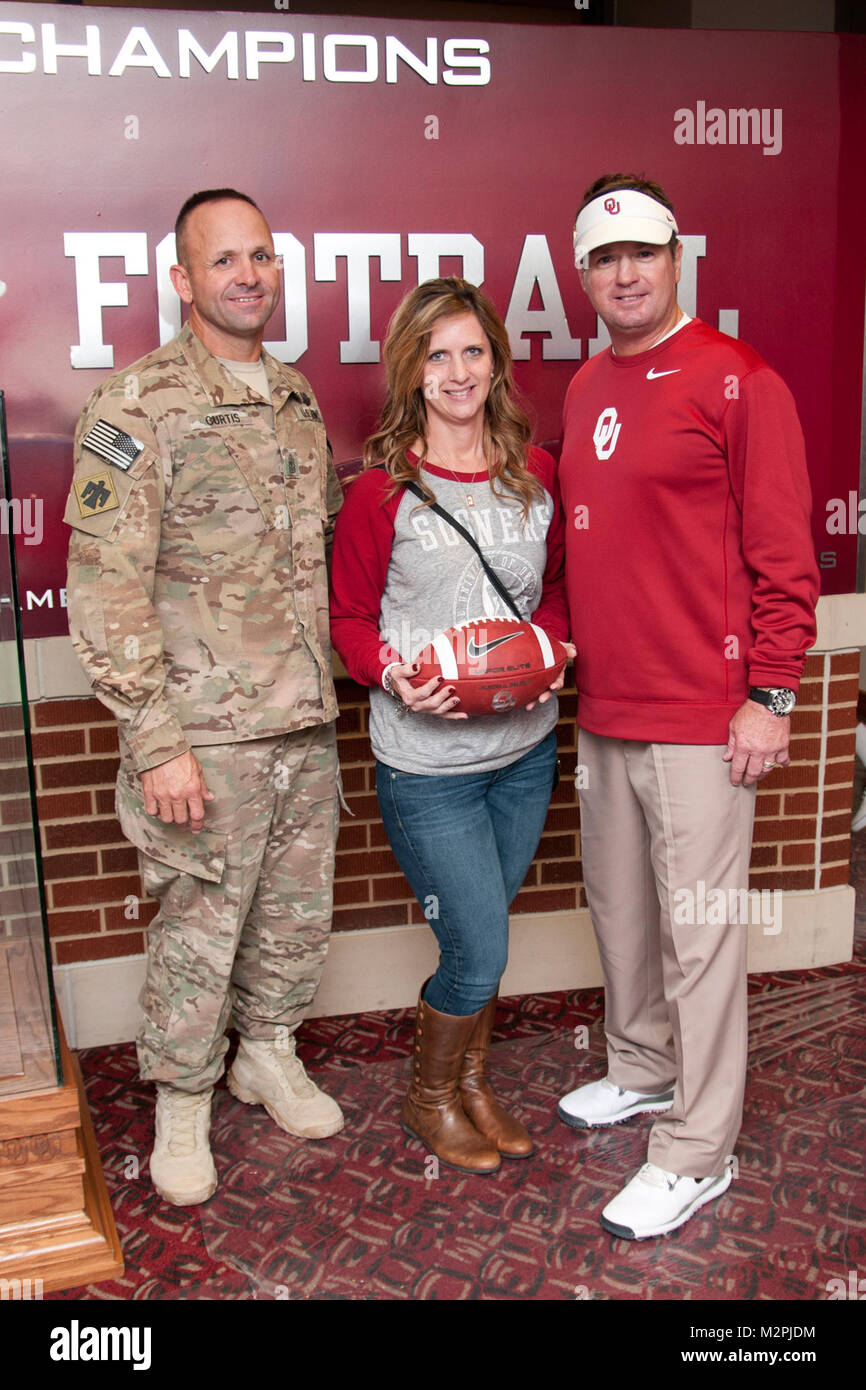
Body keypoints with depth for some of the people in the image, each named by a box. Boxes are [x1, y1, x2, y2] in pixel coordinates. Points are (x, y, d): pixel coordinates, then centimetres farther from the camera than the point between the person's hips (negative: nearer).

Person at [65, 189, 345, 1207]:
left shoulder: (297, 399, 11)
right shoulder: (136, 406, -11)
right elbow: (105, 589, -15)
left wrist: (329, 682, 15)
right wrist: (154, 740, -18)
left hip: (307, 721, 6)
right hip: (208, 730, -6)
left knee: (299, 911, 18)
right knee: (200, 928, 7)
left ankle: (268, 1054, 42)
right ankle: (181, 1104, 30)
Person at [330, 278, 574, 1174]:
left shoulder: (535, 474, 3)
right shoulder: (381, 490, -10)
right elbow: (350, 619, -2)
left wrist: (550, 645, -7)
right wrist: (394, 675, -21)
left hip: (525, 747, 5)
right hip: (427, 762, -4)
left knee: (485, 933, 18)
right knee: (478, 952, 0)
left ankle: (470, 1081, 42)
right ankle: (429, 1098, 29)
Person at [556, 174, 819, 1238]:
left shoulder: (738, 383, -8)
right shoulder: (585, 393, 13)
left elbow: (783, 554, -10)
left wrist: (769, 693, -13)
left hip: (702, 716, -7)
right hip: (603, 711, 7)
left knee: (698, 928, 1)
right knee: (618, 907, 18)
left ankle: (697, 1150, 15)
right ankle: (641, 1069, 39)